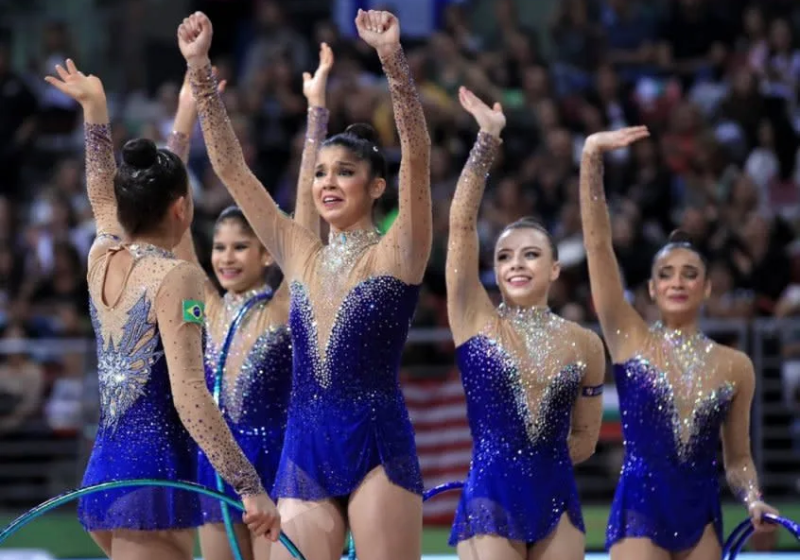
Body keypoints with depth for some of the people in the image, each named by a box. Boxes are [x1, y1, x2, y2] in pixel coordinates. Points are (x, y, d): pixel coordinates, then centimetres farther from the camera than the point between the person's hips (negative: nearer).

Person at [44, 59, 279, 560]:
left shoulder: (103, 259, 10)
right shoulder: (175, 278, -12)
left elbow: (104, 197, 33)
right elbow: (189, 396, -20)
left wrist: (95, 109, 44)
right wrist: (251, 488, -23)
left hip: (102, 475, 9)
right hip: (155, 478, -9)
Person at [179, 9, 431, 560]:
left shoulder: (396, 255, 0)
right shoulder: (300, 255, 12)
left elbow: (418, 157, -14)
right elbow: (230, 165, 10)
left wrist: (393, 58, -26)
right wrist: (200, 69, 2)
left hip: (378, 449, -4)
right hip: (304, 453, 4)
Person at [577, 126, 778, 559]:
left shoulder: (735, 366, 7)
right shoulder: (629, 339, 0)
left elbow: (737, 459, 15)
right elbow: (598, 241, -8)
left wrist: (753, 502, -5)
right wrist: (592, 158, -16)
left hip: (701, 519, 3)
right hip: (640, 511, -3)